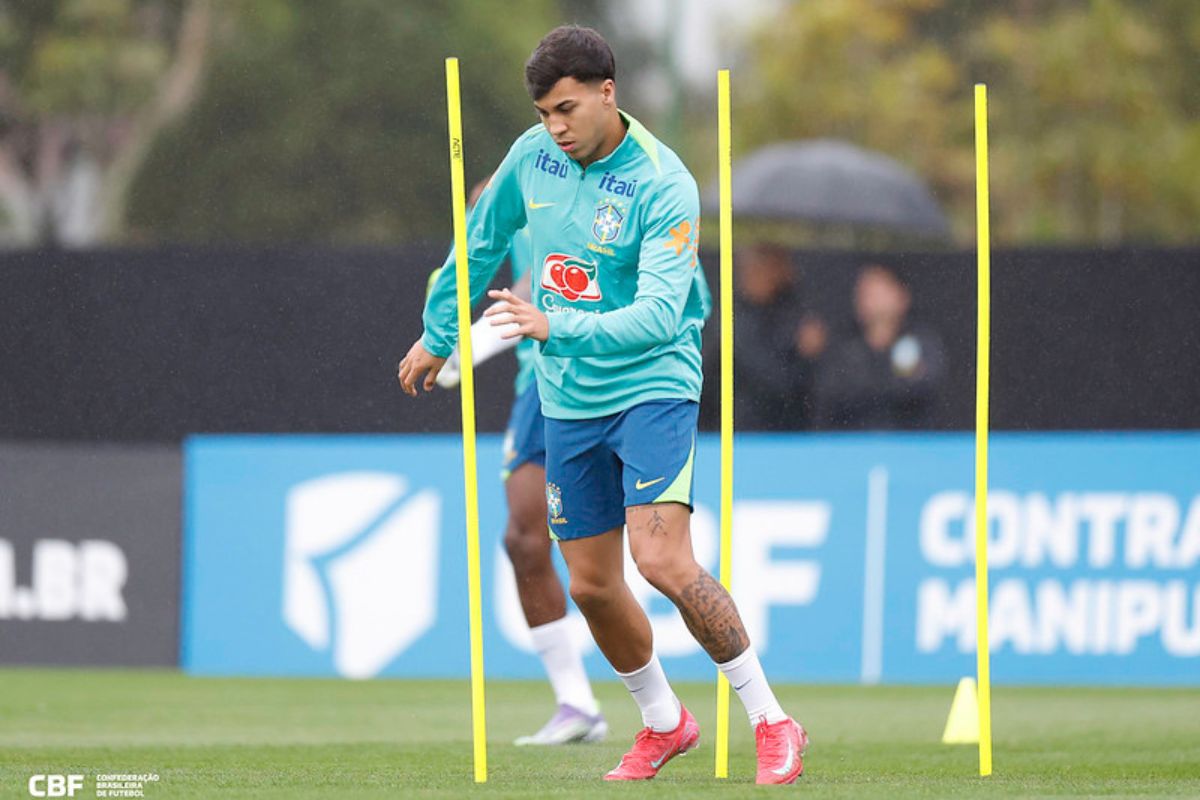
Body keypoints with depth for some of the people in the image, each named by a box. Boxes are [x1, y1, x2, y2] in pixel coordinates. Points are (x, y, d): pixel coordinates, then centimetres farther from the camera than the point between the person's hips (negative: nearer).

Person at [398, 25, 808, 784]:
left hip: (652, 386, -6)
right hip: (570, 401, 6)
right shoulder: (532, 156, 0)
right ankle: (664, 723, 29)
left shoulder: (662, 186, -18)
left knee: (663, 559, -21)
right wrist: (438, 335, 25)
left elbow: (658, 314, -27)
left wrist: (557, 326, -38)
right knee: (592, 585, 6)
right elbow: (483, 241, 18)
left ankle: (772, 722, -10)